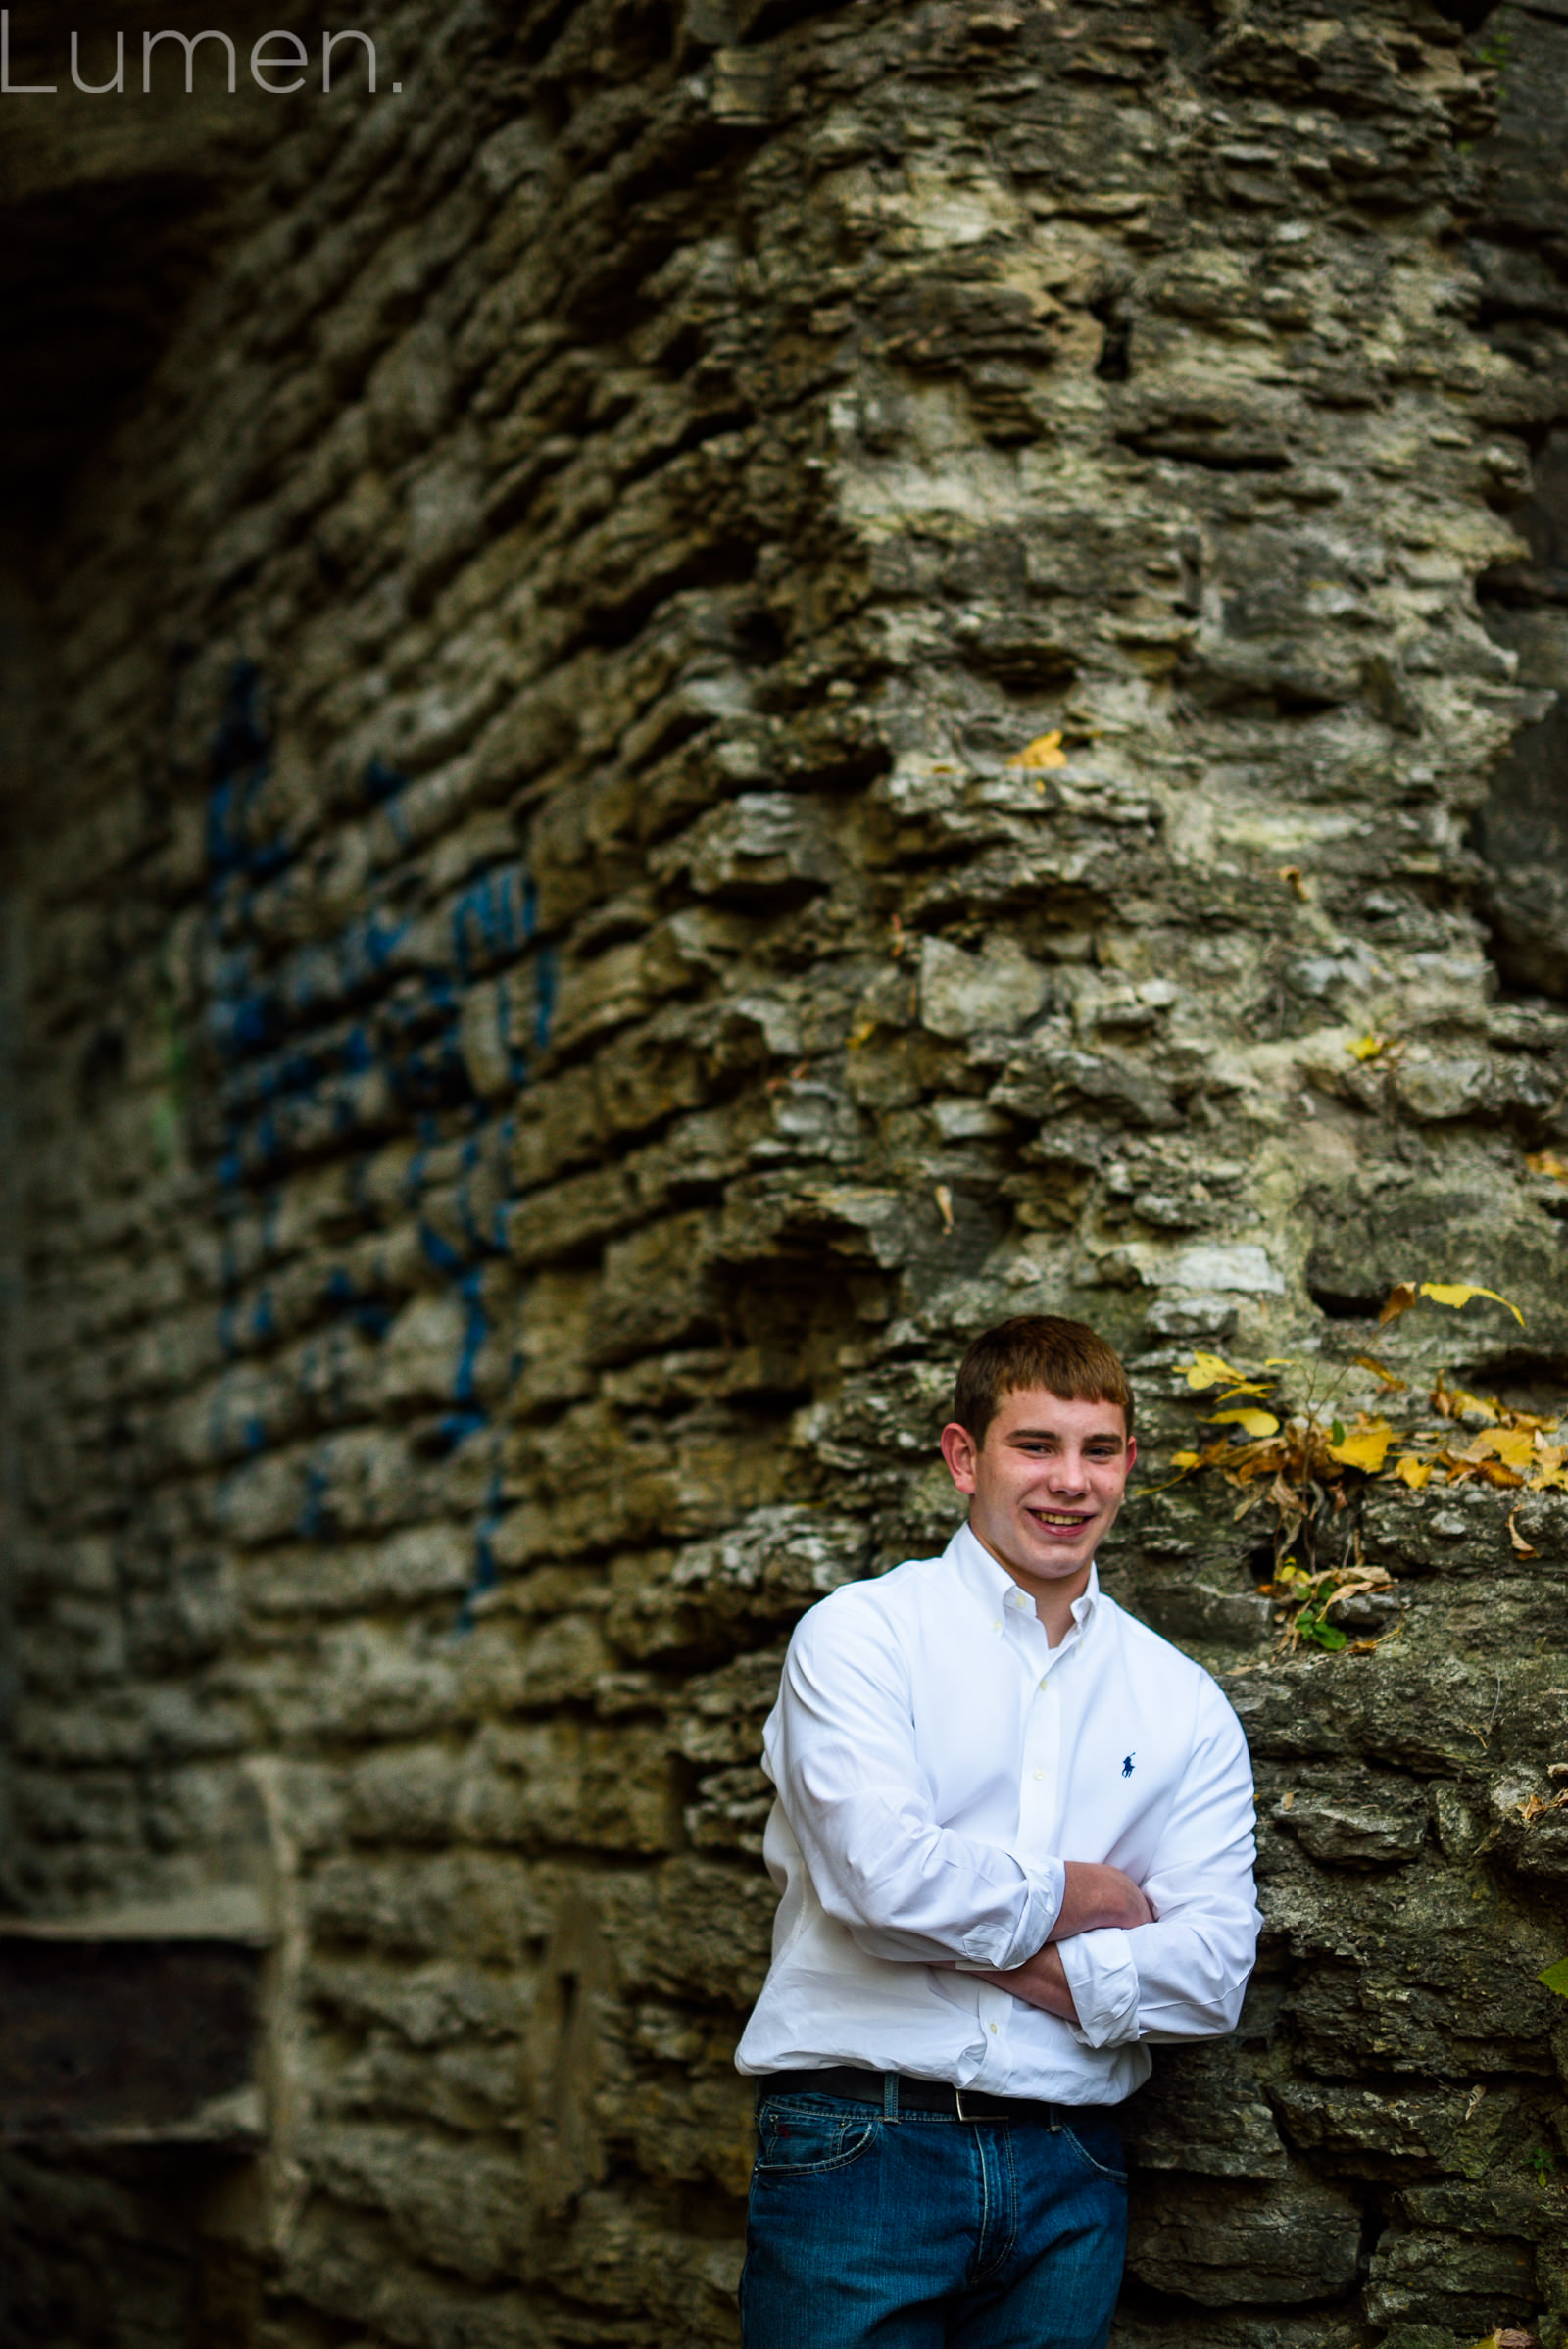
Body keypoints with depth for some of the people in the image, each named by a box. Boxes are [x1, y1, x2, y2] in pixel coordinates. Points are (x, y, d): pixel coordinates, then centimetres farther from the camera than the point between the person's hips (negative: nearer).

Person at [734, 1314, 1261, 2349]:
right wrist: (1077, 1896, -3)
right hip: (859, 2144, -3)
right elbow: (885, 1873, -16)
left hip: (1069, 2176, 4)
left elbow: (1216, 1969, 1)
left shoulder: (1185, 1704, 11)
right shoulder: (862, 1633, -1)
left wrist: (1005, 1956, -10)